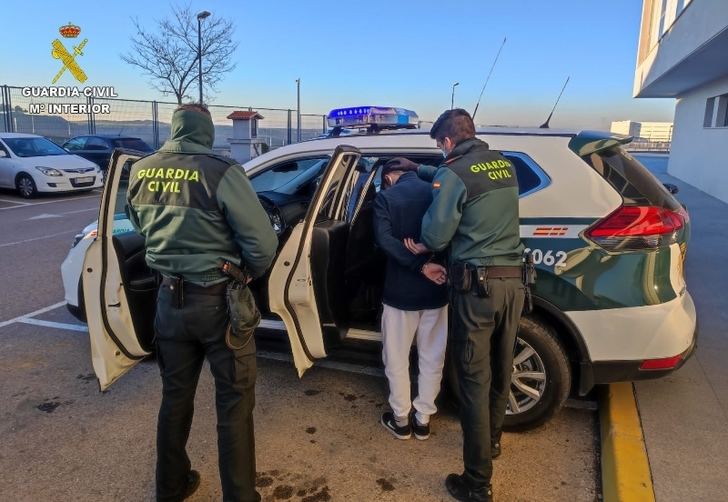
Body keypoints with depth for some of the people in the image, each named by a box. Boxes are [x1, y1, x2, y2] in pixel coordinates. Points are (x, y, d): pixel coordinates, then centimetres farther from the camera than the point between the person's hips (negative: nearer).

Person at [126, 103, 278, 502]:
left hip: (169, 297, 6)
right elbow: (263, 243, -18)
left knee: (175, 395, 21)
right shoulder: (220, 171, -18)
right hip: (218, 300, -5)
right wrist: (248, 273, 2)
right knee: (233, 402, 9)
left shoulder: (139, 173, 1)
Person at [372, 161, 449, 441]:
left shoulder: (385, 197, -4)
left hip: (401, 291, -3)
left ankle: (401, 419, 23)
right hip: (436, 291, 4)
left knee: (397, 359, 13)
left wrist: (421, 267, -22)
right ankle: (423, 419, 25)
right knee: (431, 358, 15)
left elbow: (385, 240, -19)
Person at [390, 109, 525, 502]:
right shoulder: (504, 165, 13)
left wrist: (424, 247, 12)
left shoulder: (453, 172, -10)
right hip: (513, 280, 7)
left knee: (474, 378, 0)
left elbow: (437, 234, -11)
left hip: (477, 283, -7)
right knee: (500, 369, 21)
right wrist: (418, 169, 38)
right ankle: (491, 440, 42)